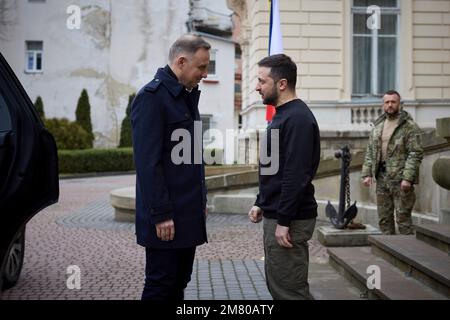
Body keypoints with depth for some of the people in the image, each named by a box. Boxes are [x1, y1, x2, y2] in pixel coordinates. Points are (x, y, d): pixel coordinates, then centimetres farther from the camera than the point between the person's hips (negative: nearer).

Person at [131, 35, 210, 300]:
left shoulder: (188, 96, 14)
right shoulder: (152, 96, -13)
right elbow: (147, 162, -19)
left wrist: (201, 199, 17)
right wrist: (161, 214, -20)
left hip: (189, 213, 9)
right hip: (166, 216, -8)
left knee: (179, 283, 14)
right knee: (160, 286, 0)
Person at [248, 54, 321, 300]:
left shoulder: (297, 118, -17)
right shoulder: (282, 115, 15)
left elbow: (296, 176, -23)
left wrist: (284, 221, -23)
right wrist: (261, 204, 17)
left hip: (289, 220, -10)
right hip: (276, 215, 10)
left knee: (290, 291, -3)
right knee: (277, 286, 17)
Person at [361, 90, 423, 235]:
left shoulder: (409, 126, -6)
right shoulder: (378, 126, 14)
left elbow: (416, 154, -11)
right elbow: (370, 152, 17)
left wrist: (408, 178, -18)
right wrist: (367, 173, 6)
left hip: (400, 179, -6)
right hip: (382, 178, 6)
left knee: (403, 218, -4)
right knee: (384, 218, 12)